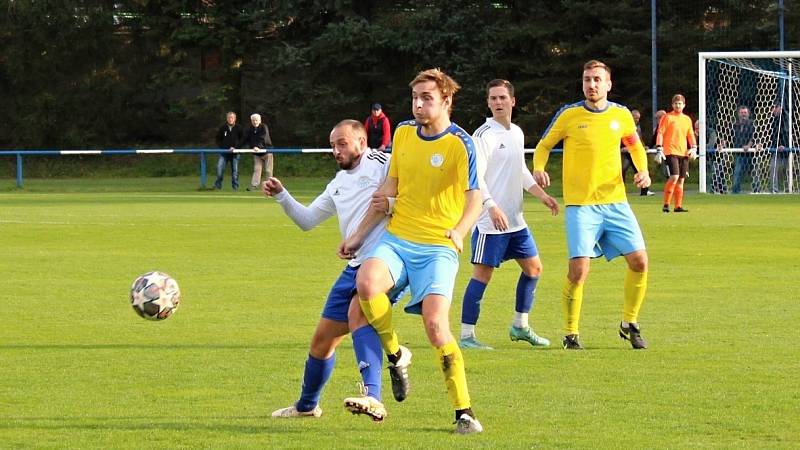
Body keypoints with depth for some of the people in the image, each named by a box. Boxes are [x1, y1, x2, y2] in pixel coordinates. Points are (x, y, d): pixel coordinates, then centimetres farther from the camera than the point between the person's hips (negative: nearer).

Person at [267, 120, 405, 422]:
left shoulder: (381, 164, -3)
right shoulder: (339, 184, 23)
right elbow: (307, 220, 30)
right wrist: (281, 195, 17)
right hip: (356, 266, 9)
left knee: (357, 311, -34)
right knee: (323, 339, 13)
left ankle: (373, 398, -47)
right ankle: (307, 405, 35)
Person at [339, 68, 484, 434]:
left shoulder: (461, 144, -8)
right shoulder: (403, 132, 9)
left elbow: (475, 197, -16)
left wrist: (458, 231, -36)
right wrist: (358, 235, 21)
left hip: (438, 248, -4)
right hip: (396, 239, 4)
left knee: (435, 323, -20)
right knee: (367, 280, -28)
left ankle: (464, 411, -8)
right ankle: (395, 355, -4)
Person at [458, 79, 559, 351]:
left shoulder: (517, 133, 13)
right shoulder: (484, 135, -13)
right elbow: (475, 177, -20)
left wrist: (542, 195, 17)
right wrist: (492, 207, -30)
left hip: (515, 220, 9)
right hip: (490, 221, -8)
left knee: (533, 267, 13)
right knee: (482, 274, -8)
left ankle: (520, 327, 24)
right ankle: (466, 335, -4)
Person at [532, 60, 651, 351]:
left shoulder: (621, 115, 5)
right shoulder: (569, 115, -3)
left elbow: (634, 144, 23)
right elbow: (544, 145, 8)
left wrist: (643, 171, 4)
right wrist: (538, 169, -12)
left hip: (615, 202, 3)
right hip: (580, 204, -3)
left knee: (639, 261, -3)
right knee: (579, 269, -14)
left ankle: (629, 324, 18)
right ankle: (571, 334, 3)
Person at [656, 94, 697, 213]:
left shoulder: (687, 119, 16)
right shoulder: (667, 117, 0)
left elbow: (691, 135, 20)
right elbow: (660, 134, -3)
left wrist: (693, 148, 4)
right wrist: (659, 149, -12)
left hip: (684, 153, 6)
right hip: (670, 152, -6)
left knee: (681, 180, 5)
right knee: (674, 177, -18)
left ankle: (678, 206, 10)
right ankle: (666, 204, -11)